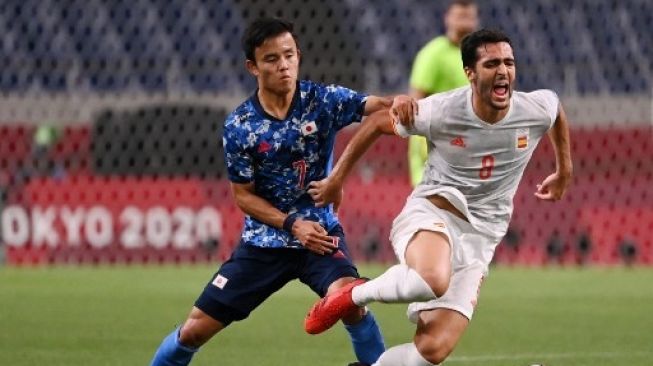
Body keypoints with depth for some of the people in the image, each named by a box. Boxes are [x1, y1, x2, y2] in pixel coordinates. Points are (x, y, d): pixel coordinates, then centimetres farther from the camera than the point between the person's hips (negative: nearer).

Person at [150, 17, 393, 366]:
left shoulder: (322, 100, -11)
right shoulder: (239, 126, -10)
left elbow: (375, 105, -28)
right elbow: (244, 195, -3)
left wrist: (399, 103, -52)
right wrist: (292, 225, -16)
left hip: (319, 231, -1)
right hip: (264, 241, 1)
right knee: (195, 329, 2)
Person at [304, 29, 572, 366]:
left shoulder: (537, 111, -6)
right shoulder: (440, 111, -15)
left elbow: (556, 105, 21)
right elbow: (376, 123, 2)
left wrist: (564, 171, 30)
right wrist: (336, 179, 10)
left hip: (479, 238, 4)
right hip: (430, 212, -4)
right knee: (432, 280, -41)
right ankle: (354, 295, -11)